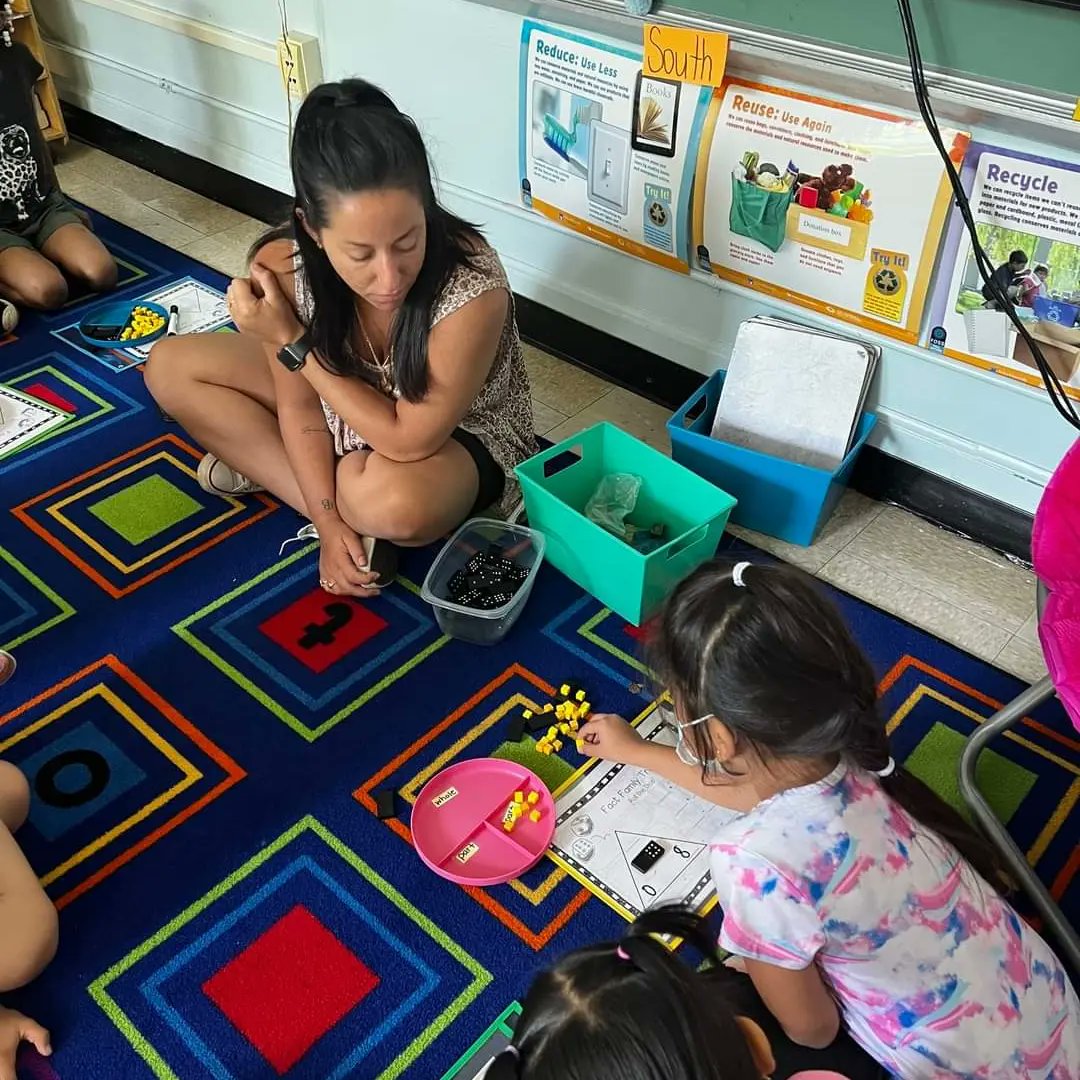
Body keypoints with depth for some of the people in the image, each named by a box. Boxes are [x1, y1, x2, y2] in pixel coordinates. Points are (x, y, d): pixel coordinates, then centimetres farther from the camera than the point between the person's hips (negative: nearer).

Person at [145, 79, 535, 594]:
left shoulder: (472, 287, -37)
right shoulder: (284, 265, -24)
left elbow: (410, 440, -30)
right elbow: (300, 406, -11)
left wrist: (291, 341, -30)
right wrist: (329, 521, -20)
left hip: (457, 440, -5)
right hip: (348, 409, 5)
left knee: (392, 502, -40)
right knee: (170, 367, -3)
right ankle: (346, 509, -7)